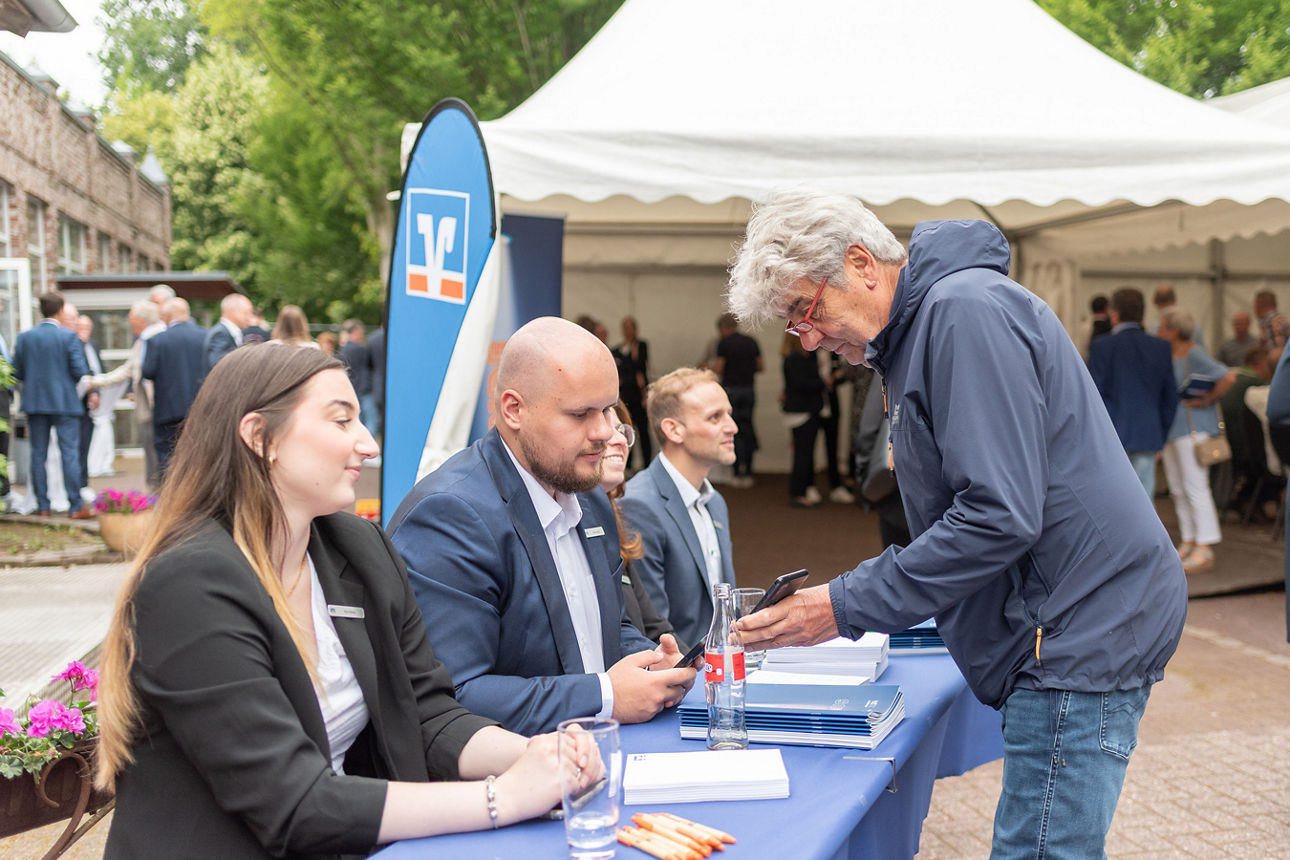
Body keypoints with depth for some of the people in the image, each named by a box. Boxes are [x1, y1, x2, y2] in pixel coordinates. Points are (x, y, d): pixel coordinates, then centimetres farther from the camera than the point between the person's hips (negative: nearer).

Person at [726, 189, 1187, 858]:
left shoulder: (968, 308, -16)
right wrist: (854, 597, 11)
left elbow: (1000, 516, -23)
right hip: (1062, 630, 11)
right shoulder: (915, 334, 17)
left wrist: (848, 608, -18)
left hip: (1079, 632, -11)